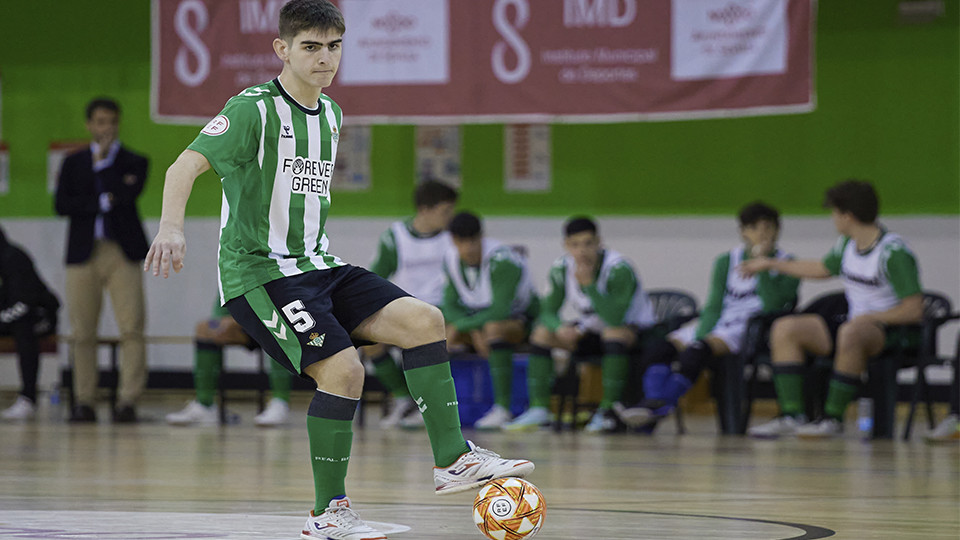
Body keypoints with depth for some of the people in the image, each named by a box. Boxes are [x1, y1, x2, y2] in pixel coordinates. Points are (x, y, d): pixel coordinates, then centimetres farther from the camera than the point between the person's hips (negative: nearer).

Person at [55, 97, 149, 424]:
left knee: (131, 329, -13)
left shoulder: (134, 162, 10)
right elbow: (61, 204, 1)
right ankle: (85, 402, 6)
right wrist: (104, 202, -7)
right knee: (82, 333, 0)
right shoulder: (73, 163, 15)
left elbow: (128, 195, -10)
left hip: (122, 253, -2)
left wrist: (101, 163, -2)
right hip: (83, 253, 2)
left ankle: (128, 401, -14)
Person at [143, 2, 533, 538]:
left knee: (423, 320, -8)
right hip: (258, 271, -8)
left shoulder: (330, 115, 12)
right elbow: (186, 165, -25)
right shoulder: (254, 109, -12)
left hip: (317, 266, 8)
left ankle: (453, 458, -3)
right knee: (343, 369, -22)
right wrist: (172, 227, -42)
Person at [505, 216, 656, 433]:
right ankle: (538, 409, -11)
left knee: (614, 333, -39)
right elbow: (548, 312, -6)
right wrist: (560, 328, -29)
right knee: (542, 332, -11)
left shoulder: (618, 269, -28)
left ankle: (609, 410, -32)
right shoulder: (561, 269, -11)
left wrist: (589, 284, -42)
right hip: (593, 330, 6)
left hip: (634, 331, -6)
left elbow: (615, 319, -38)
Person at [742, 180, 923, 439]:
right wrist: (771, 264, 34)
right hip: (855, 323, 9)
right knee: (785, 328, -4)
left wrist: (870, 317, -21)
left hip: (890, 330, -9)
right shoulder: (847, 243, 8)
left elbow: (914, 310, -20)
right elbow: (823, 269, 29)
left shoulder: (894, 253, -17)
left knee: (850, 332, -41)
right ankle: (791, 415, -14)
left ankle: (833, 418, -32)